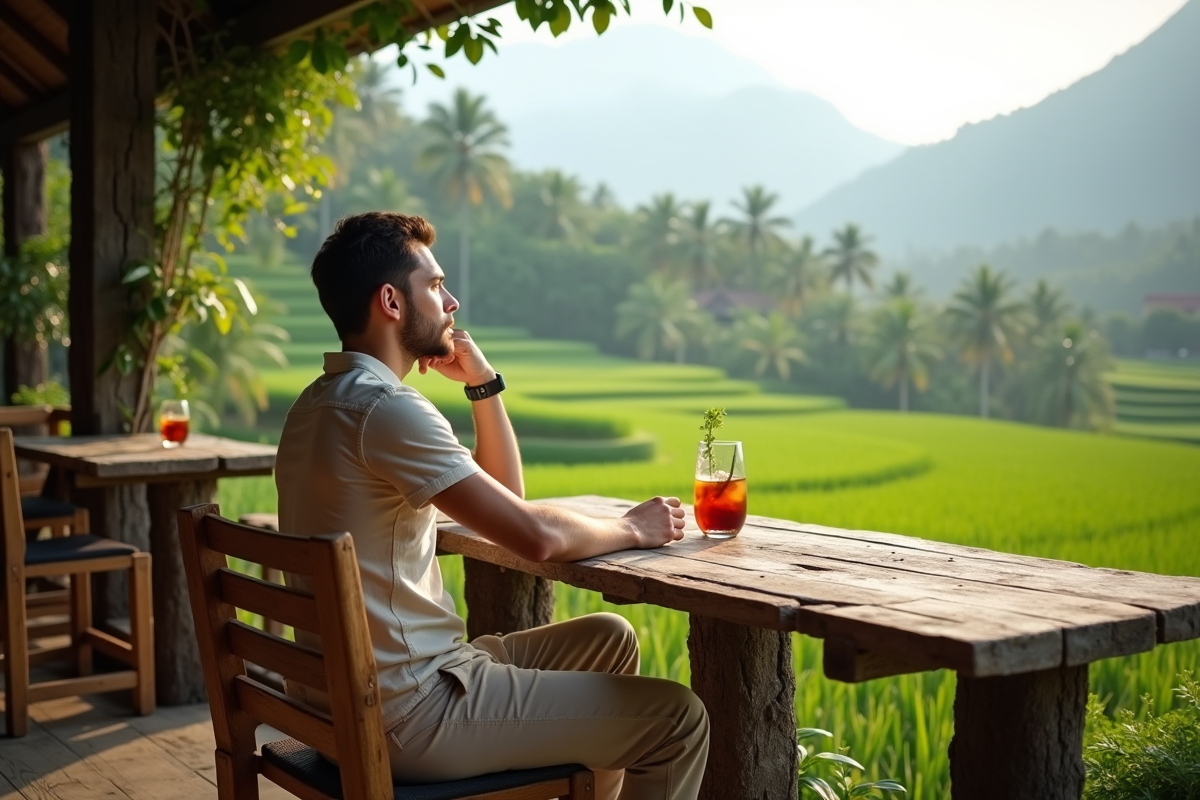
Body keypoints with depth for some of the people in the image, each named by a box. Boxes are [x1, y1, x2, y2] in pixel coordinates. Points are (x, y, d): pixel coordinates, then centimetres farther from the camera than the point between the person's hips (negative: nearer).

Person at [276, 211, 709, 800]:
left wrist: (483, 383, 6)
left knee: (608, 639, 22)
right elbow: (536, 536, -24)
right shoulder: (385, 408, -21)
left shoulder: (324, 403, 12)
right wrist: (633, 529, -5)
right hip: (410, 713, -10)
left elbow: (505, 501, 17)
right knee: (677, 719, -5)